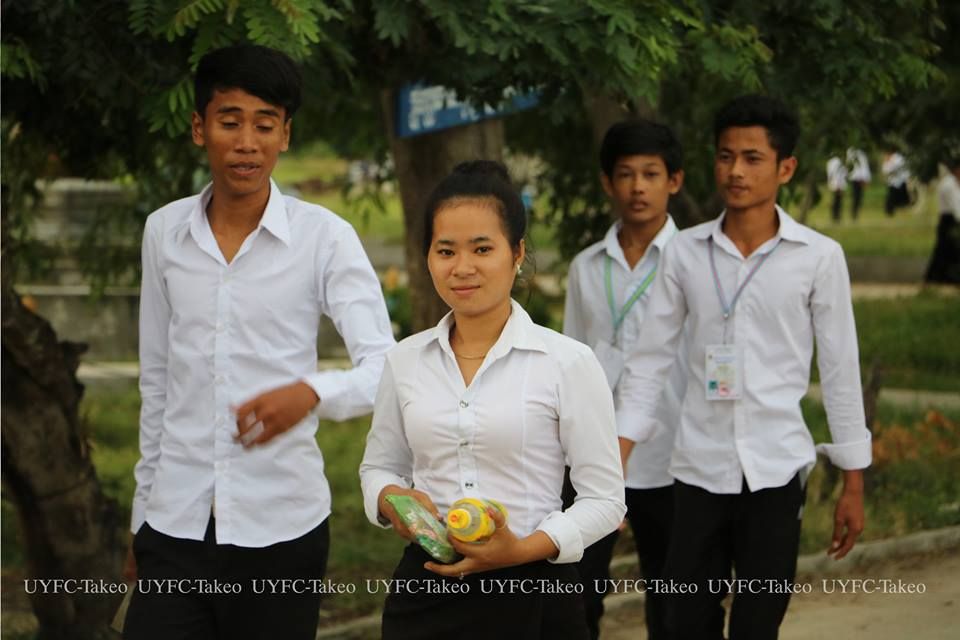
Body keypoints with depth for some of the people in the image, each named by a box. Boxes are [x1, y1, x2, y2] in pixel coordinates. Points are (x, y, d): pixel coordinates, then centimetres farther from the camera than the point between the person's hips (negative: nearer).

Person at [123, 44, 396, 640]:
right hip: (175, 524, 3)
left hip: (280, 527, -2)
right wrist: (142, 512, 15)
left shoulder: (324, 237, -6)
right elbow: (157, 381, 13)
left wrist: (311, 392, -31)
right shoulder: (164, 231, 5)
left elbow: (385, 367, -11)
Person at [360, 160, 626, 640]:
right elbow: (379, 465, 15)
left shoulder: (567, 362, -8)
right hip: (425, 587, 3)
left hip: (532, 594, -3)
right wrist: (391, 500, -7)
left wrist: (525, 548, -20)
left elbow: (604, 498, -6)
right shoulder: (405, 361, 3)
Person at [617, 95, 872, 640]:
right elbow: (652, 358, 5)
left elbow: (841, 369, 1)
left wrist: (854, 481, 1)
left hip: (776, 468, -2)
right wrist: (618, 455, -2)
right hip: (698, 466, 2)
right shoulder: (684, 252, 2)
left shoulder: (818, 257, -3)